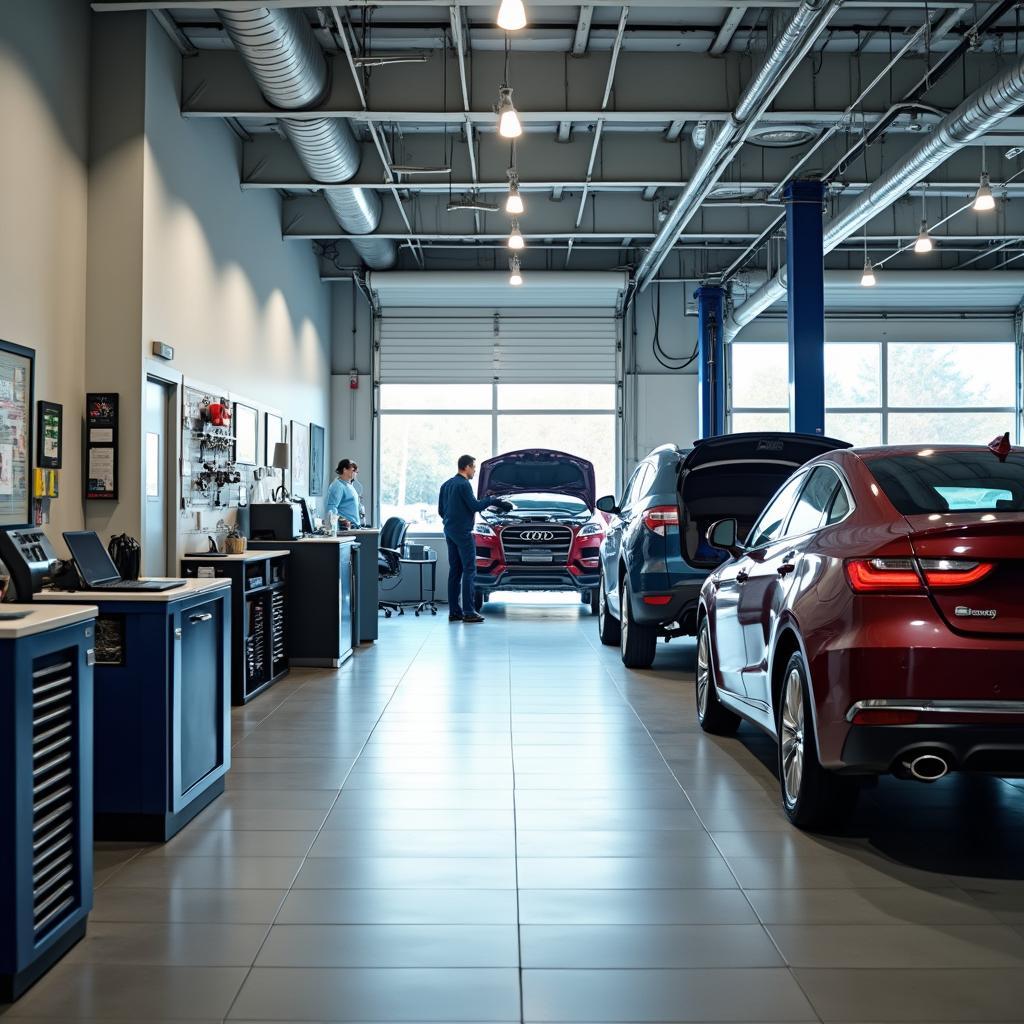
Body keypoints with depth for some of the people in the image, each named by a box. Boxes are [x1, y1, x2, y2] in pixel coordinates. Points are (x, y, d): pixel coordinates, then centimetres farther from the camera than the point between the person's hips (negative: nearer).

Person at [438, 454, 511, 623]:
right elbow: (474, 506, -15)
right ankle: (468, 612, -11)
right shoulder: (464, 484, -13)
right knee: (469, 571, -7)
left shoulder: (446, 485, 15)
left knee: (454, 571, 9)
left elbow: (440, 510, 18)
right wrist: (491, 501, -3)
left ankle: (454, 611, 9)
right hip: (462, 532, -9)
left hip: (450, 531, 9)